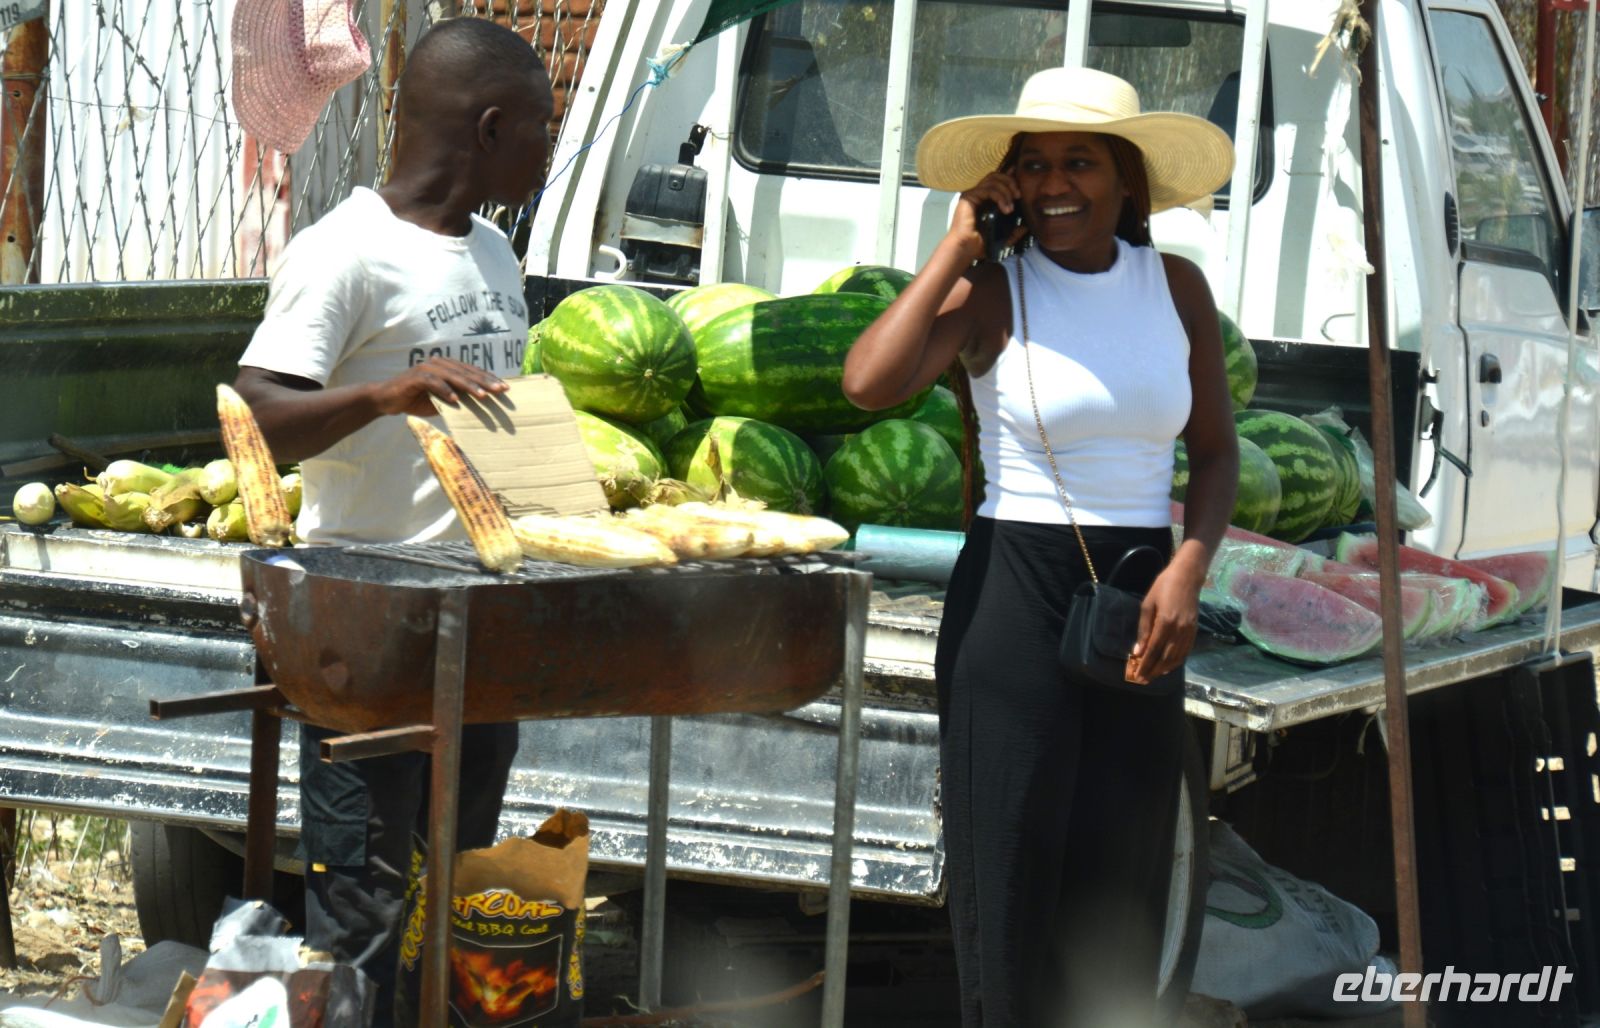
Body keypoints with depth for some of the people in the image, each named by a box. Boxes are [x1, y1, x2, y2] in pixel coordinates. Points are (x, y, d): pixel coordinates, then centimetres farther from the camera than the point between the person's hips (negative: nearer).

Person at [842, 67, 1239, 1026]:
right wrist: (960, 244, -15)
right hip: (1016, 595, -4)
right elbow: (870, 381, -22)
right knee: (1011, 866, -2)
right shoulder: (991, 288, -5)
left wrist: (1188, 570, -5)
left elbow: (1216, 450, 12)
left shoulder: (1177, 286, 6)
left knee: (1123, 884, 9)